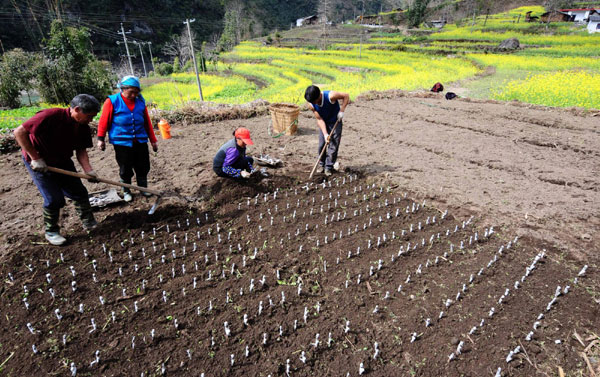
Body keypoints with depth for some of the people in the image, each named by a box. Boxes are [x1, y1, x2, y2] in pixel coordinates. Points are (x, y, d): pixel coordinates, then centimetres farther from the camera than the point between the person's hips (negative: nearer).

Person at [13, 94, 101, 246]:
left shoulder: (83, 127, -8)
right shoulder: (51, 116, -29)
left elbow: (81, 151, -4)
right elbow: (19, 132, -27)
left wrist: (89, 170, -20)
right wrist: (36, 158, -25)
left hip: (62, 162, 6)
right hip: (39, 163, -6)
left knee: (80, 192, 5)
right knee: (54, 199, -7)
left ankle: (89, 223, 23)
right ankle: (51, 232, 15)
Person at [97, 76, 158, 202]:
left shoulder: (140, 102, 8)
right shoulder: (112, 101, -3)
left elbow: (147, 122, 12)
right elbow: (104, 120, -2)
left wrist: (153, 140, 13)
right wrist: (101, 139, -4)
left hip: (140, 141, 3)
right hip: (122, 142, -3)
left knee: (143, 167, 8)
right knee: (125, 169, 5)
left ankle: (143, 188, 25)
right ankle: (126, 191, 21)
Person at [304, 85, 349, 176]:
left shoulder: (330, 96, -32)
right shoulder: (311, 104, -20)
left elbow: (346, 96, -18)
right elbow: (319, 119, -17)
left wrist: (342, 111, -22)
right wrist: (325, 134, -24)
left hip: (335, 121, -3)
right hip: (323, 123, 3)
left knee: (333, 145, -4)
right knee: (321, 144, 4)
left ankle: (328, 167, 7)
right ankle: (322, 164, 23)